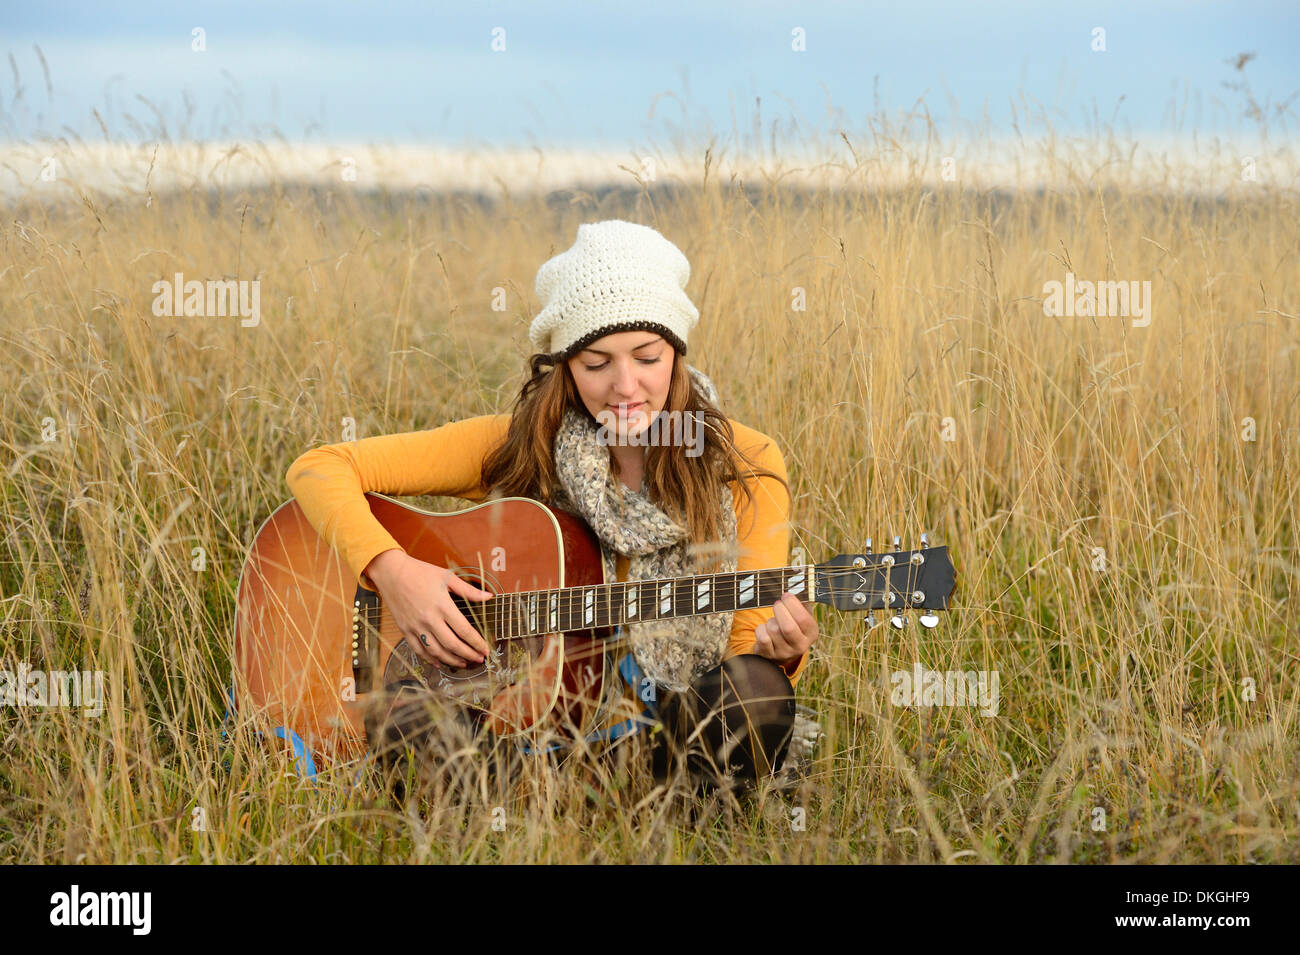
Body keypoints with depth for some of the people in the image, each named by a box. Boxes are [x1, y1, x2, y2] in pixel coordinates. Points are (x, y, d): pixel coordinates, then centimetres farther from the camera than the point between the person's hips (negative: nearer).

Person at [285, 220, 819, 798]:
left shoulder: (744, 466, -1)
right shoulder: (517, 448, 0)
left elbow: (748, 635, -1)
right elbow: (320, 468, 1)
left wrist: (777, 651, -26)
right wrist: (390, 570, -17)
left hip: (680, 744, 0)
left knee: (750, 691, -35)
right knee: (417, 720, -33)